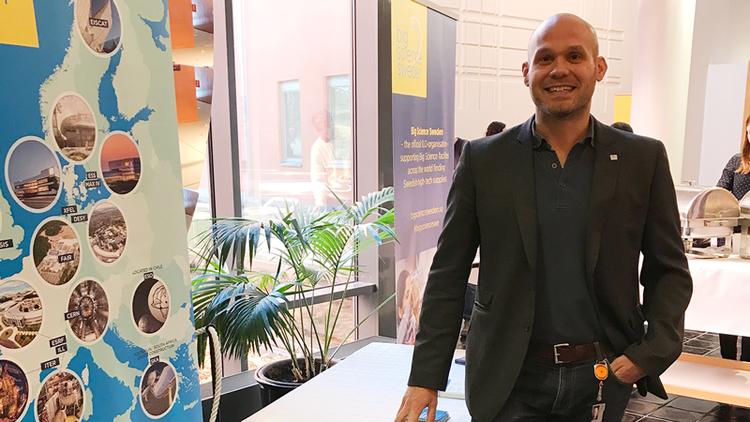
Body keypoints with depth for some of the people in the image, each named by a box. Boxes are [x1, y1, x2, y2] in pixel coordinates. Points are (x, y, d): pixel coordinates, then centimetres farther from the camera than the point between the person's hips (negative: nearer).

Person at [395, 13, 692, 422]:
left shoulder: (644, 158, -1)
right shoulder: (482, 159, -5)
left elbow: (669, 270, 6)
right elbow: (448, 276, -4)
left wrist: (653, 352, -9)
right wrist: (425, 377, -6)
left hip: (605, 377, 2)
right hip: (509, 381, -1)